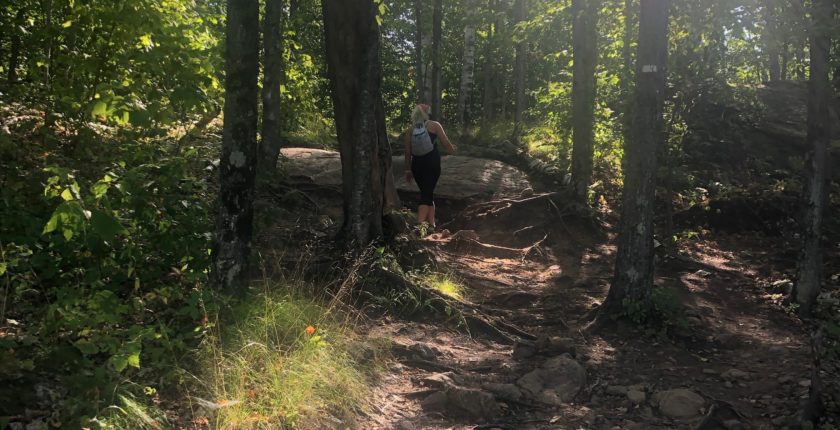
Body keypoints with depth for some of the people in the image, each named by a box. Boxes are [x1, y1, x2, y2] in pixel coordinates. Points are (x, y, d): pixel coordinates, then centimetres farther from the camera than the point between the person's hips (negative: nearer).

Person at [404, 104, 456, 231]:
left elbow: (408, 152, 7)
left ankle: (431, 223, 19)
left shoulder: (410, 130, 7)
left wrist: (408, 170, 15)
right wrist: (453, 150, 24)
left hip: (417, 164, 3)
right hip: (432, 163, -3)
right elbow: (446, 143, 2)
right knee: (427, 194, -6)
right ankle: (420, 223, -23)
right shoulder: (434, 125, 0)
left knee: (427, 193, 18)